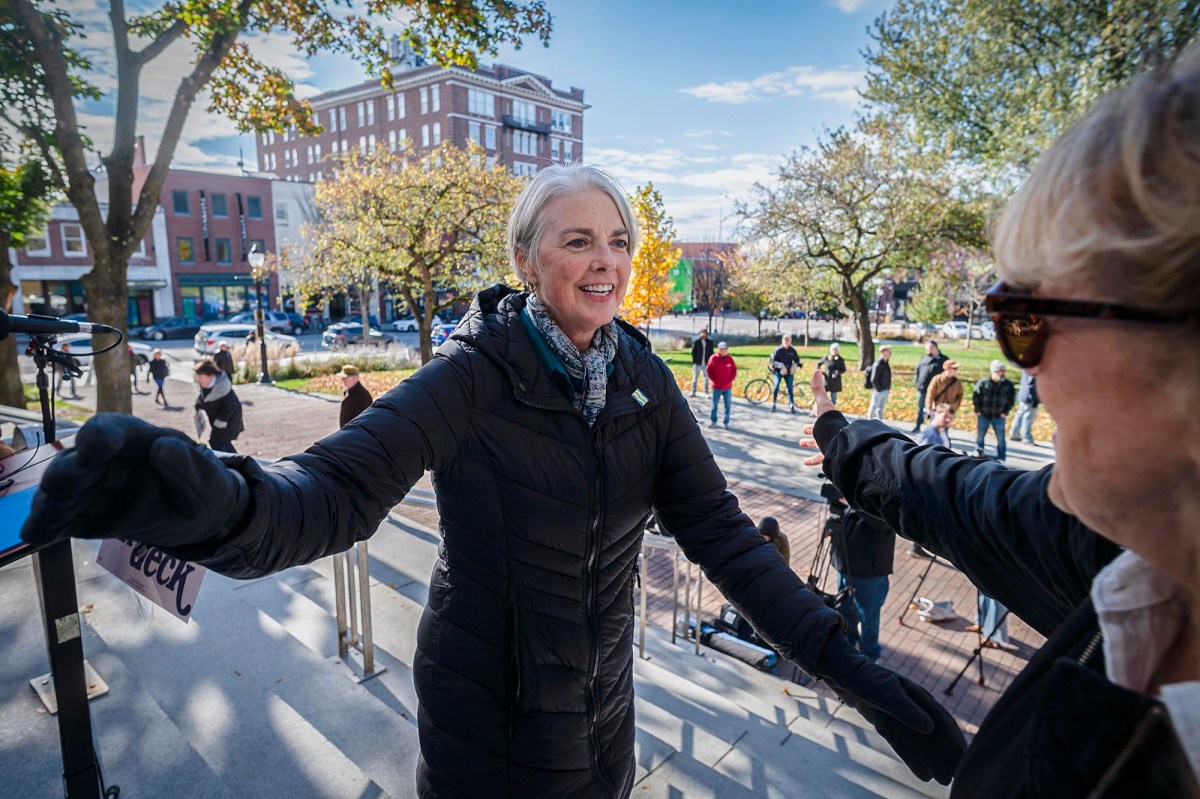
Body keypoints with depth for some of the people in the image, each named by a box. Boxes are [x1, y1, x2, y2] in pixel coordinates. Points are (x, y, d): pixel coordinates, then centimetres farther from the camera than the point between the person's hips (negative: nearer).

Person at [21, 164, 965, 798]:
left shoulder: (644, 379, -8)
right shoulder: (477, 373, -20)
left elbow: (719, 529, -10)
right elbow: (340, 488, -30)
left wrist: (841, 660, -18)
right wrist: (217, 499, -52)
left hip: (601, 706, 4)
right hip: (486, 712, -4)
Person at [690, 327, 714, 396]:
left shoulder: (710, 342, 5)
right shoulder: (696, 342, -1)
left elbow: (711, 353, 9)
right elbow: (693, 353, 0)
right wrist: (694, 362, -7)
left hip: (706, 364, 2)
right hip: (697, 364, -2)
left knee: (706, 378, 6)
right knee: (695, 378, 3)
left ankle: (706, 393, 15)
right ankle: (693, 392, 11)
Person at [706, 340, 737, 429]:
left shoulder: (730, 359, -2)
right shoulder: (713, 358, -6)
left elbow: (734, 371, 4)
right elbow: (709, 370, 0)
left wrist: (729, 381, -6)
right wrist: (715, 380, -6)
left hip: (727, 387, 1)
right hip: (716, 387, -1)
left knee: (727, 406, 5)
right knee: (714, 404, 7)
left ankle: (726, 423, 14)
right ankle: (713, 421, 18)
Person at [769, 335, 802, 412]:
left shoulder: (792, 350, 1)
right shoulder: (778, 350, -8)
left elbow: (797, 360, 12)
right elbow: (773, 361, -12)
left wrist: (795, 366, -7)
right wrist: (780, 365, -25)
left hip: (789, 372, 3)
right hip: (778, 371, -3)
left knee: (790, 388, 1)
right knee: (776, 387, -7)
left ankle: (792, 405, 7)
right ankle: (773, 405, 1)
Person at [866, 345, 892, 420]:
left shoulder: (886, 363, 11)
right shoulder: (878, 364, -17)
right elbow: (873, 379, -20)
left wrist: (888, 388, 10)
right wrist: (878, 390, -17)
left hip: (885, 391, 9)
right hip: (879, 391, -9)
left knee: (880, 409, 16)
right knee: (873, 408, 3)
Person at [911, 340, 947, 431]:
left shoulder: (943, 360, -1)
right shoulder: (924, 358, 9)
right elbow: (917, 370, 12)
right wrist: (916, 381, 0)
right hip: (921, 388, 3)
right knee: (920, 408, 11)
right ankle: (917, 426, 21)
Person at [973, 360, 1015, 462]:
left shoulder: (1008, 384, -3)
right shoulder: (983, 383, -7)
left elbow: (1011, 399, 6)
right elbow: (975, 397, 0)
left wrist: (1005, 412, -1)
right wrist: (978, 410, -3)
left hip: (999, 417, 1)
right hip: (983, 416, -1)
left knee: (1001, 438, 2)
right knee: (979, 437, 9)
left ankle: (1001, 460, 11)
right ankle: (978, 456, 27)